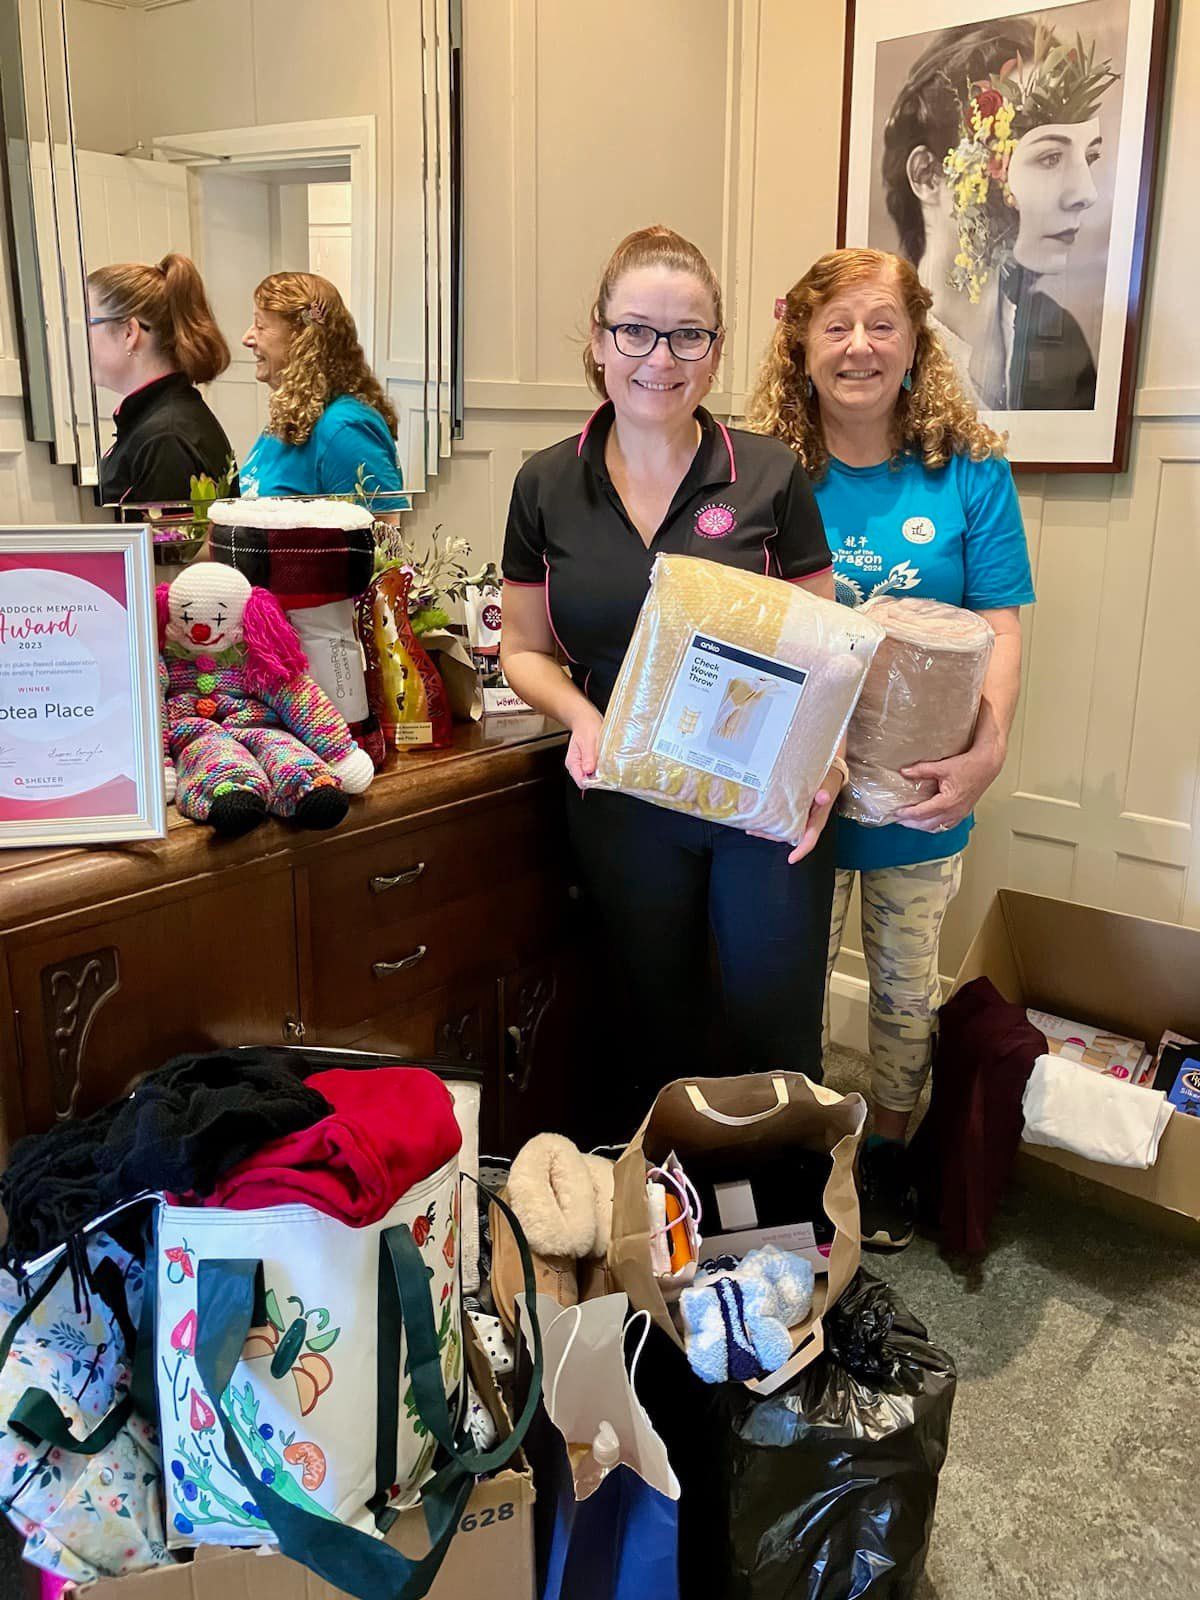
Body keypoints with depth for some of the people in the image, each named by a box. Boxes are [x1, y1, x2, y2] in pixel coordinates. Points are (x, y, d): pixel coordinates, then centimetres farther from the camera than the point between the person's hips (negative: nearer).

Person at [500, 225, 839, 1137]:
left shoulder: (771, 478, -5)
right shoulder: (546, 487, 0)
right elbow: (525, 649, 6)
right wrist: (580, 713, -14)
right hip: (623, 800, 2)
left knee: (776, 1037, 7)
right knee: (661, 1028, 19)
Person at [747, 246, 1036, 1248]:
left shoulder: (969, 469, -4)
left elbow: (1001, 625, -7)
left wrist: (989, 747, -23)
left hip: (923, 788, 1)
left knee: (906, 985, 17)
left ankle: (890, 1149, 42)